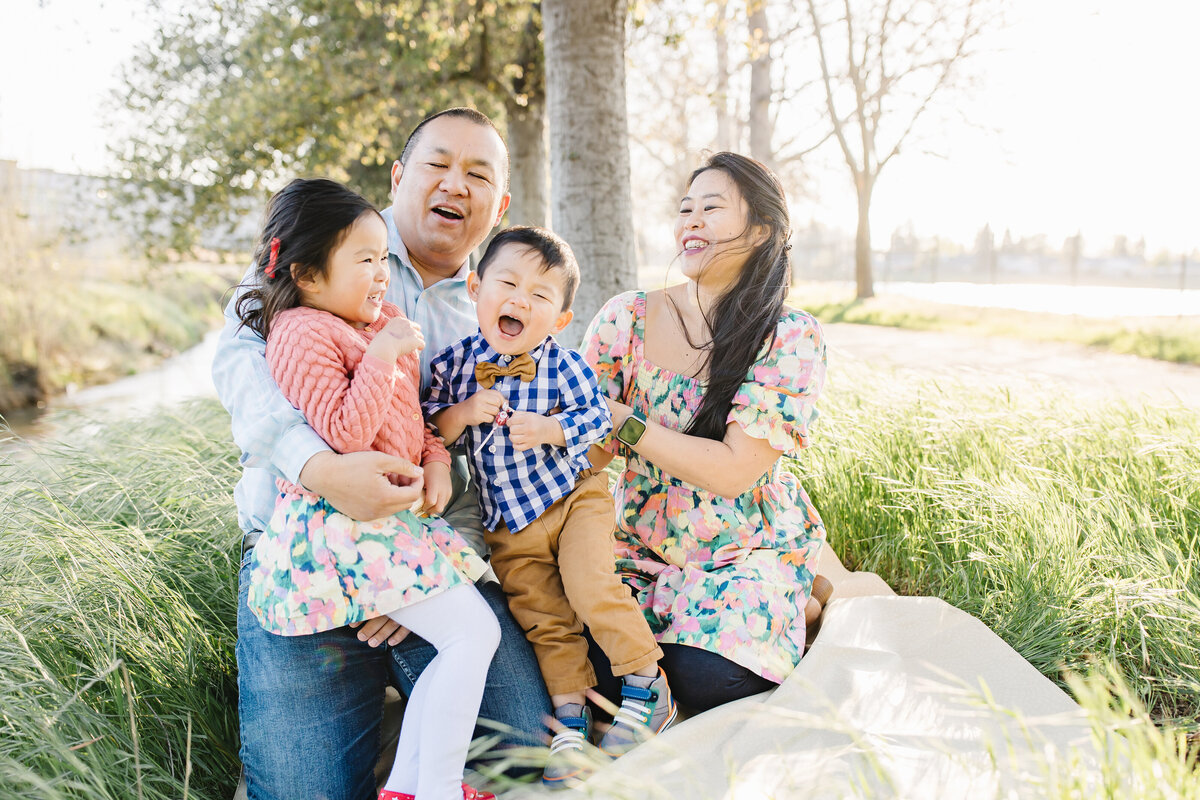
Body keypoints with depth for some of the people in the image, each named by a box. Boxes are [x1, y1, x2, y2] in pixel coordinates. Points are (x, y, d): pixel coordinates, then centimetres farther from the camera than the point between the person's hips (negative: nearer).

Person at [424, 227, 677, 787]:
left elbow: (597, 419, -7)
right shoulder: (453, 364, -4)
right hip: (507, 523, 3)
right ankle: (570, 720, 22)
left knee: (590, 585, -20)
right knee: (544, 621, 6)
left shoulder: (563, 366, -10)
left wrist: (549, 430, -23)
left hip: (574, 494, -2)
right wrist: (463, 413, -19)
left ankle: (647, 685, 2)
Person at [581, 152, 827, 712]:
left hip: (747, 549, -1)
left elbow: (734, 470, -19)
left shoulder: (792, 338, -12)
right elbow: (591, 450, -3)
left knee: (706, 678, -24)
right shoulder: (627, 318, -6)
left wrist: (623, 421, -23)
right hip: (640, 544, 2)